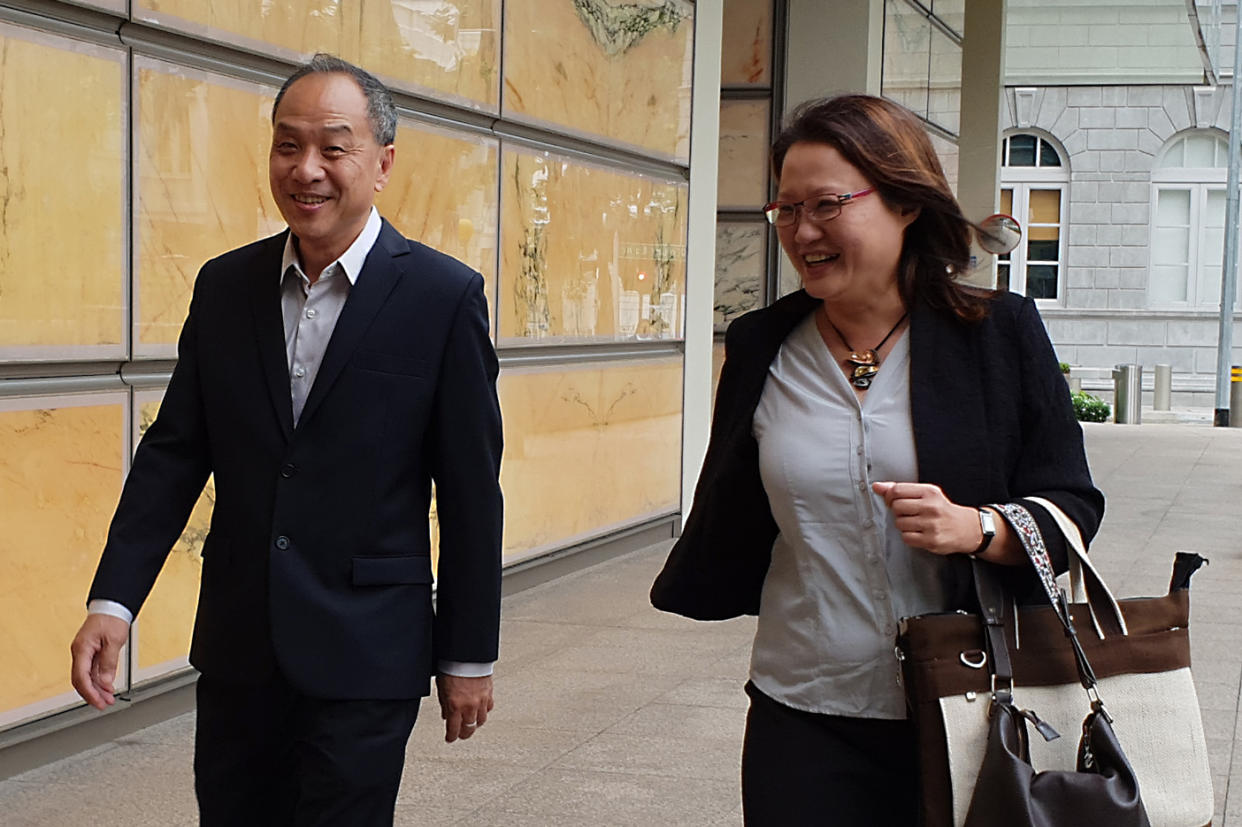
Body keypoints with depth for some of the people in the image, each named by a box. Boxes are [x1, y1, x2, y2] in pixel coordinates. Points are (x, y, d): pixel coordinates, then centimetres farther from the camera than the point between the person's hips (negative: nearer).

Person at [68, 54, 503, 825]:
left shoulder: (444, 296, -9)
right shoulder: (225, 286, 4)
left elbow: (471, 492, -6)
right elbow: (174, 450, 6)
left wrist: (469, 654, -3)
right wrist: (113, 600, -4)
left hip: (364, 653, -4)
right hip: (237, 646, 4)